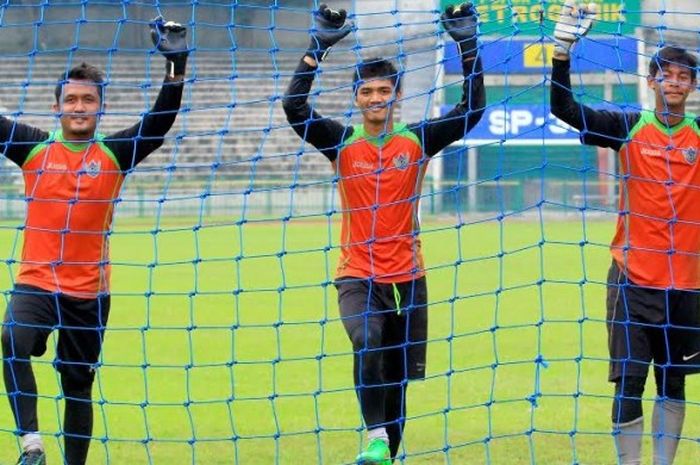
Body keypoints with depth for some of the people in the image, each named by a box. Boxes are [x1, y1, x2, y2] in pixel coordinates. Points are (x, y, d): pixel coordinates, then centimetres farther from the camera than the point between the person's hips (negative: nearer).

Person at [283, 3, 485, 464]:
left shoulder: (417, 142, 2)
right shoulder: (342, 143, 0)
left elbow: (472, 109, -5)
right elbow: (295, 106, -12)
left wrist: (469, 47, -13)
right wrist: (319, 46, -17)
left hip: (407, 278, 2)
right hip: (358, 277, -2)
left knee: (398, 378, 8)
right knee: (367, 343, -30)